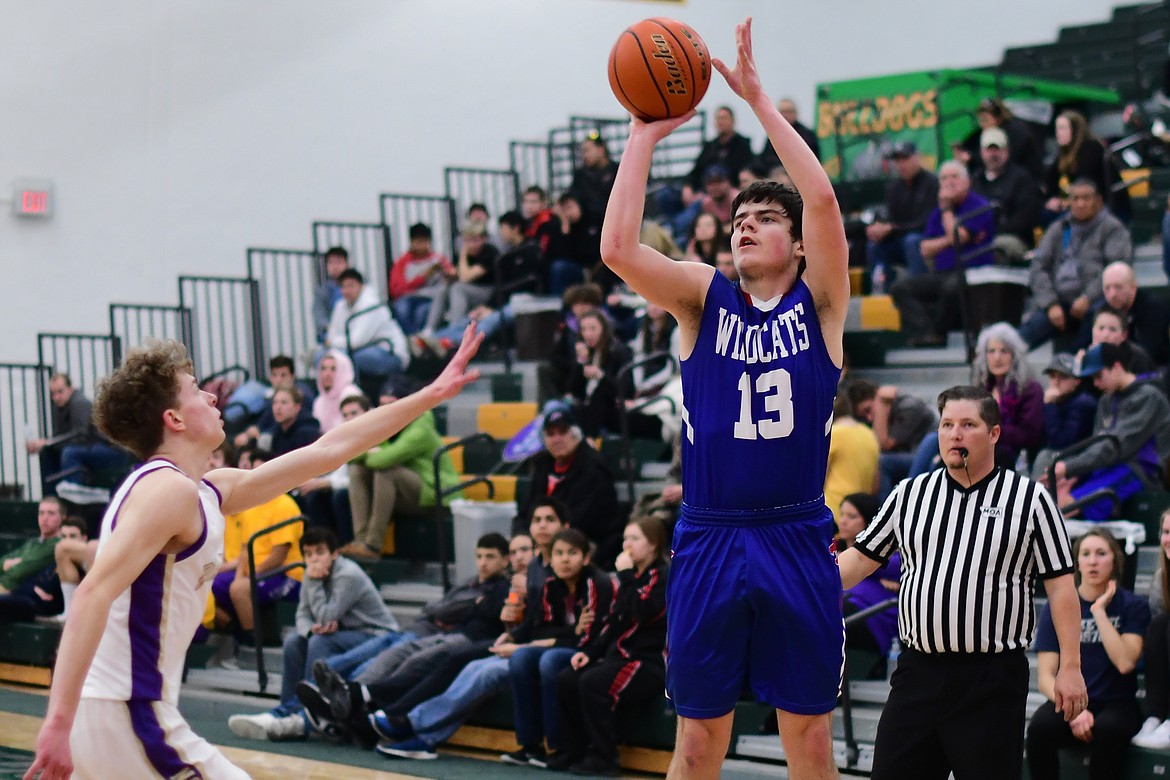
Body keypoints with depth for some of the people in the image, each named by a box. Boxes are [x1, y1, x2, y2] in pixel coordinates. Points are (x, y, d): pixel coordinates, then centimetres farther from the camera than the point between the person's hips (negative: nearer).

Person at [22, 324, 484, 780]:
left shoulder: (210, 491, 15)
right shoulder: (169, 489, -13)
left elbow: (328, 450, 21)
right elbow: (94, 594, -24)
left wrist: (430, 395, 26)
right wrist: (59, 722, -32)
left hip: (104, 709, 10)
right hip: (126, 711, -10)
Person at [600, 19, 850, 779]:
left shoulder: (819, 303, 2)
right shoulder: (703, 298, 5)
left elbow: (822, 199, -15)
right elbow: (617, 247, -11)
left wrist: (760, 99, -13)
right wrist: (646, 133, -8)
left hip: (797, 541, -1)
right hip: (708, 540, 1)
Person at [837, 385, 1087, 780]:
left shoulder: (1031, 499, 0)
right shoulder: (909, 494, 10)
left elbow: (1060, 585, -1)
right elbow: (861, 558, 15)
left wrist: (1070, 666, -6)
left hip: (992, 681, -3)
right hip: (917, 670, 4)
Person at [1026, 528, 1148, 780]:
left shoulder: (1133, 605, 1)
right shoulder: (1057, 608, 3)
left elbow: (1125, 662, -16)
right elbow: (1046, 676, -3)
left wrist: (1099, 610, -14)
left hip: (1116, 703, -1)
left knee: (1109, 729, -36)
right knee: (1040, 725, -32)